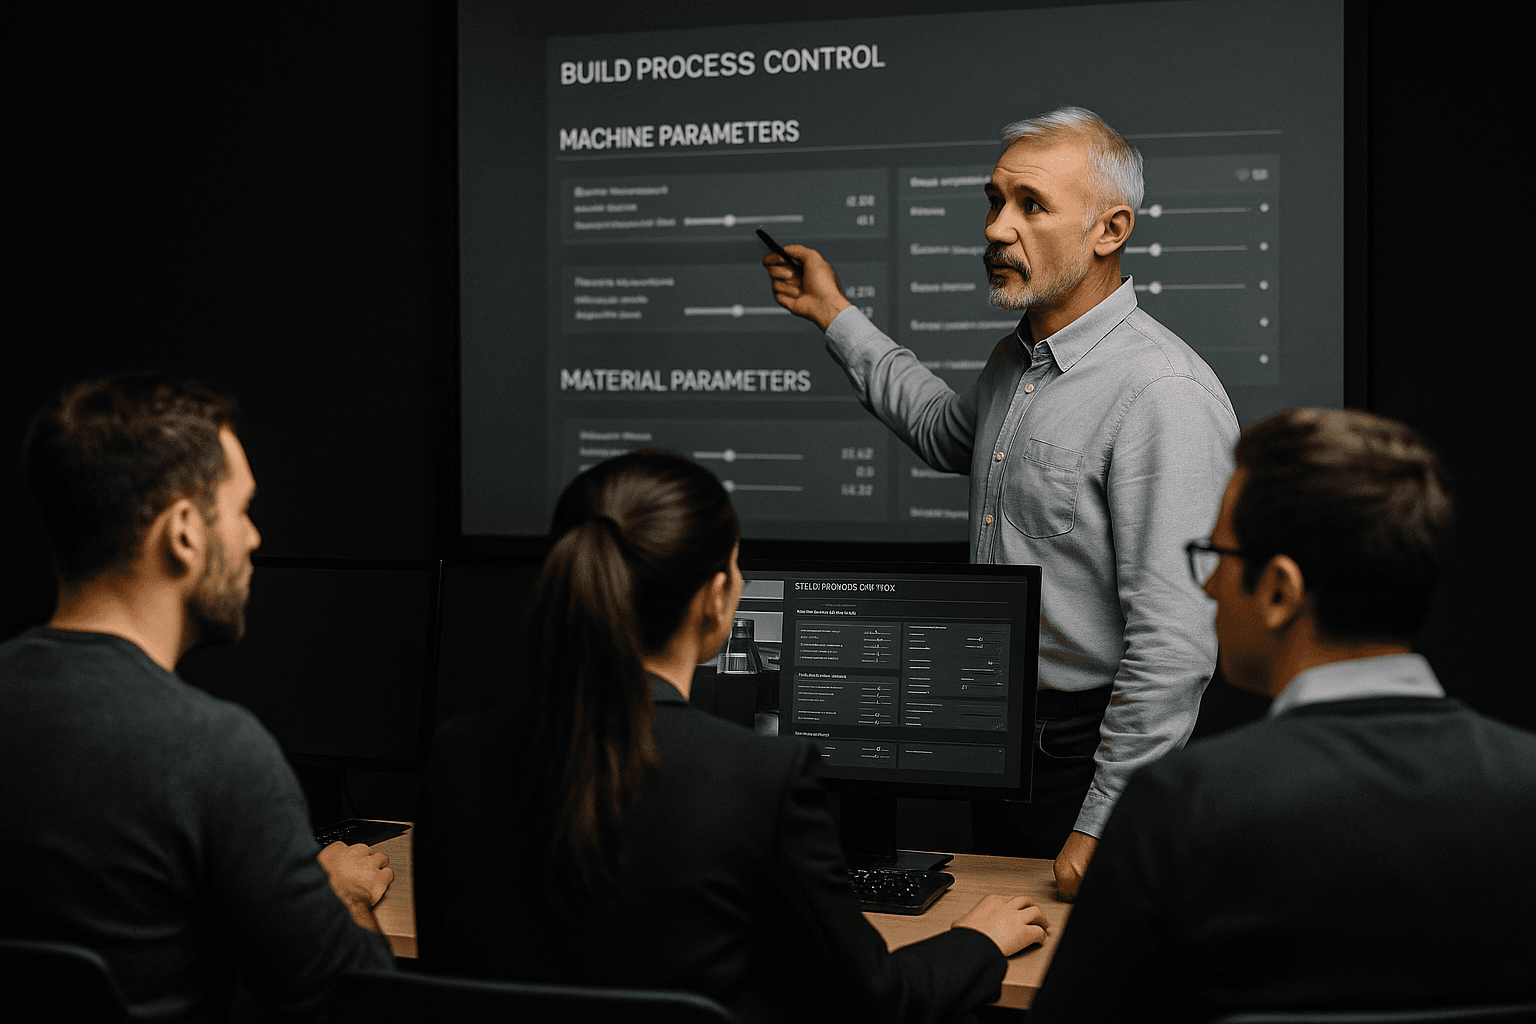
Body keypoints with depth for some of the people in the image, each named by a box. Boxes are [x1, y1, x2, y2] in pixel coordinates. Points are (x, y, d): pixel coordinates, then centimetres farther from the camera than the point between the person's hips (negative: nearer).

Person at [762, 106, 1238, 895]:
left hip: (1088, 751, -9)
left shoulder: (1166, 398, -24)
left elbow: (1173, 644, -27)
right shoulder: (1017, 359, 6)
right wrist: (834, 316, 30)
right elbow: (948, 434, 31)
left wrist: (1105, 829, -24)